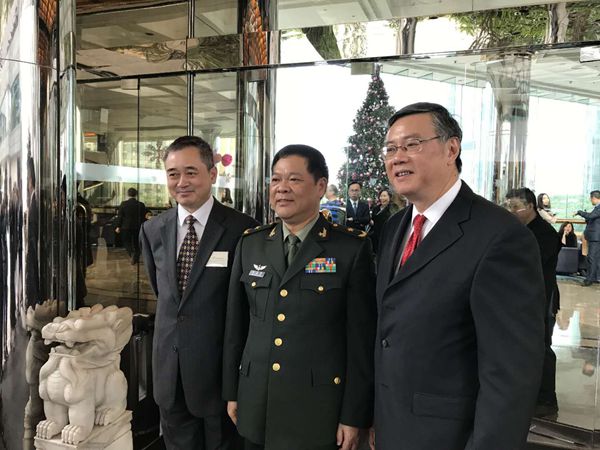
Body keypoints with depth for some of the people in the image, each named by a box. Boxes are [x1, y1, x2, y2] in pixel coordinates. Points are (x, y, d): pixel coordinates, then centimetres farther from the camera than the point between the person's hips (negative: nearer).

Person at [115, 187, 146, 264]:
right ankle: (136, 258, 16)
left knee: (126, 242, 10)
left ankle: (132, 253, -14)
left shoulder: (123, 204, -8)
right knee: (136, 243, 14)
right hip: (138, 227, 2)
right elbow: (144, 217, 1)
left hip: (126, 227, -1)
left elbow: (119, 216, -5)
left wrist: (118, 226, 3)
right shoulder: (141, 204, -4)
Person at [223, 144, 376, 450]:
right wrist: (231, 391, 9)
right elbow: (236, 324, 7)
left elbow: (362, 338, -8)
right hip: (256, 403, 4)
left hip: (319, 407, -3)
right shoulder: (250, 244, 2)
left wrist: (354, 416, -7)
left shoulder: (352, 248, -9)